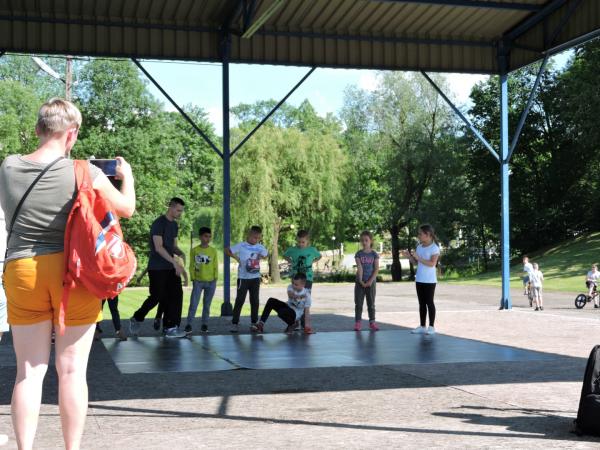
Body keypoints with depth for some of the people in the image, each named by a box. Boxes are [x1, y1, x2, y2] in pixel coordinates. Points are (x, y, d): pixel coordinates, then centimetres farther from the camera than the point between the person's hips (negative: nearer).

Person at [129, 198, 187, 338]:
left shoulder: (174, 225, 13)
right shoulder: (159, 223, -13)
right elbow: (158, 247, -19)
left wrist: (181, 253, -5)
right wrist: (175, 262, -25)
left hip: (170, 268, 8)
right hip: (157, 268, -7)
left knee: (176, 295, -2)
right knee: (157, 297, -3)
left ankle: (170, 327, 2)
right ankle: (136, 319, 19)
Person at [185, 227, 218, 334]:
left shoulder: (213, 251, 2)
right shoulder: (194, 250, -1)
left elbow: (215, 266, 5)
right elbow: (191, 266, 2)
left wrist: (215, 279, -2)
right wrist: (193, 279, -3)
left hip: (211, 282, 1)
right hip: (198, 282, -1)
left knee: (207, 304, 7)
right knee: (193, 304, -6)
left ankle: (204, 325, 14)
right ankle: (189, 325, -1)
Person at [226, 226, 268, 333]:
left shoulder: (260, 247, 4)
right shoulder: (241, 246, -8)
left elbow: (266, 254, 22)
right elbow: (227, 250, -2)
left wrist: (261, 257, 3)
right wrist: (236, 258, -10)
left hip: (255, 277, 4)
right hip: (243, 277, -4)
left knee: (255, 300, 9)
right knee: (240, 300, -2)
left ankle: (254, 323, 19)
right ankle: (234, 323, 3)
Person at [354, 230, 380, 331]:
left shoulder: (374, 254, 0)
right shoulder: (359, 254, 0)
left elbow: (376, 269, -6)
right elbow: (359, 267, -9)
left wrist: (370, 281, -15)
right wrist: (361, 281, -18)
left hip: (370, 282, 0)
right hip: (360, 282, 0)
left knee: (371, 303, 6)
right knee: (358, 303, 2)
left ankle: (372, 322, 11)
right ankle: (358, 322, 6)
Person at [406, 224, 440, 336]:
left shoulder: (434, 248, -11)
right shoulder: (419, 247, 10)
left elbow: (432, 263, -21)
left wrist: (419, 258, -24)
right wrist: (410, 257, -3)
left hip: (429, 280, -7)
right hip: (419, 280, 7)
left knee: (429, 302, -2)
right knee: (421, 303, 10)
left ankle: (431, 327, 5)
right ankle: (422, 326, 15)